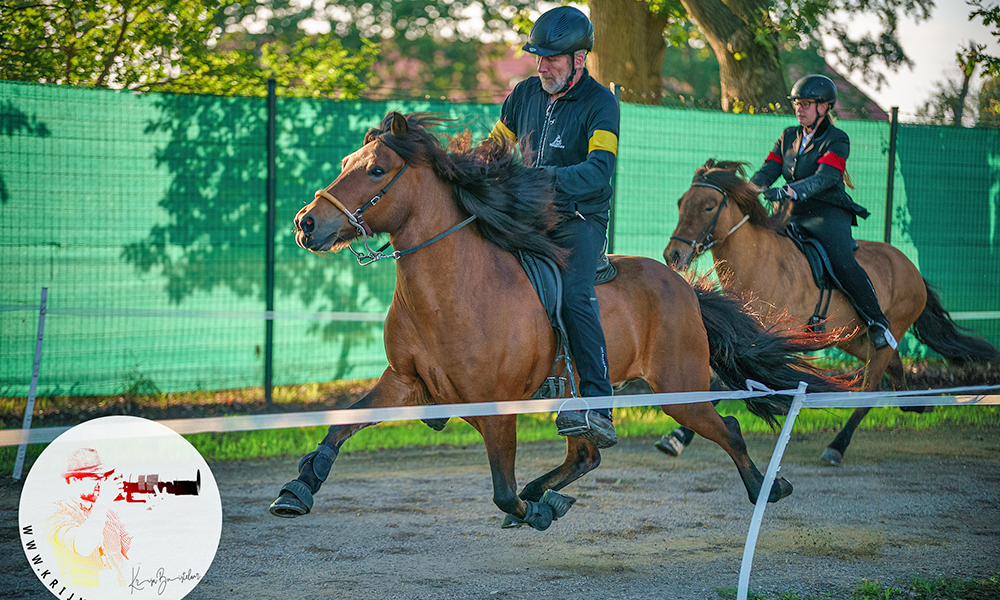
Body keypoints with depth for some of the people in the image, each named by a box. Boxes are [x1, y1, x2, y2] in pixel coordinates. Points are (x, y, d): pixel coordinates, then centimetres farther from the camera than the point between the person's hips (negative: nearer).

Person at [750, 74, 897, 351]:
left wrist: (789, 191, -37)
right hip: (794, 215, 6)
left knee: (843, 263, -29)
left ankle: (876, 322, -15)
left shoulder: (837, 140, -5)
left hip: (829, 213, -6)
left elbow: (825, 178, -21)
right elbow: (767, 172, 7)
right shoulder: (788, 137, 15)